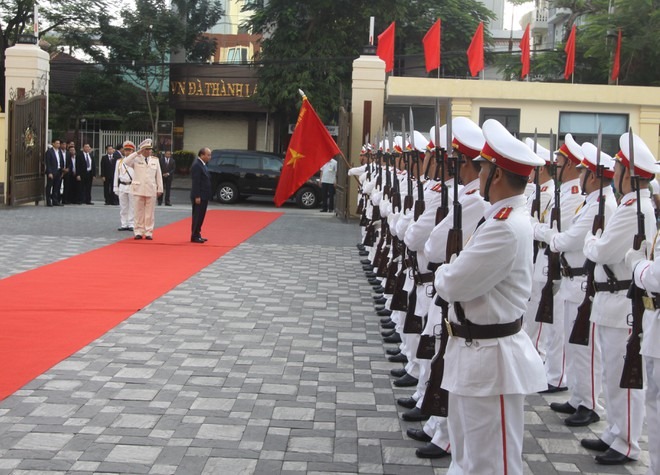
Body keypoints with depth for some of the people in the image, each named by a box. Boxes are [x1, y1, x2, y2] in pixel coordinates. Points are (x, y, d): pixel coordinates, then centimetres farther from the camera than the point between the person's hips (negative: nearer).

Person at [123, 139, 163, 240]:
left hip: (151, 190, 1)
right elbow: (126, 162, -17)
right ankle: (139, 232, 10)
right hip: (139, 190, -1)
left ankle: (148, 232, 7)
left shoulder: (155, 161, 10)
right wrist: (137, 153, -16)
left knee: (150, 212, 2)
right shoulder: (136, 159, 3)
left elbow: (159, 175, 10)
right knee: (139, 212, 3)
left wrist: (160, 189, 6)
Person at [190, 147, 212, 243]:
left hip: (203, 196, 10)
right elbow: (196, 182, -20)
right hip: (199, 196, -10)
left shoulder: (202, 164, 15)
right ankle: (194, 236, 2)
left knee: (200, 217, 14)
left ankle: (197, 235, 21)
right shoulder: (197, 165, -16)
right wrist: (197, 196, -23)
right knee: (197, 216, -4)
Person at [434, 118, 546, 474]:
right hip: (475, 351, 10)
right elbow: (472, 277, 16)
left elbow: (451, 285, -23)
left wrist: (445, 271, -3)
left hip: (490, 359, -10)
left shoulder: (506, 229, -24)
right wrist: (455, 272, -3)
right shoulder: (501, 217, 8)